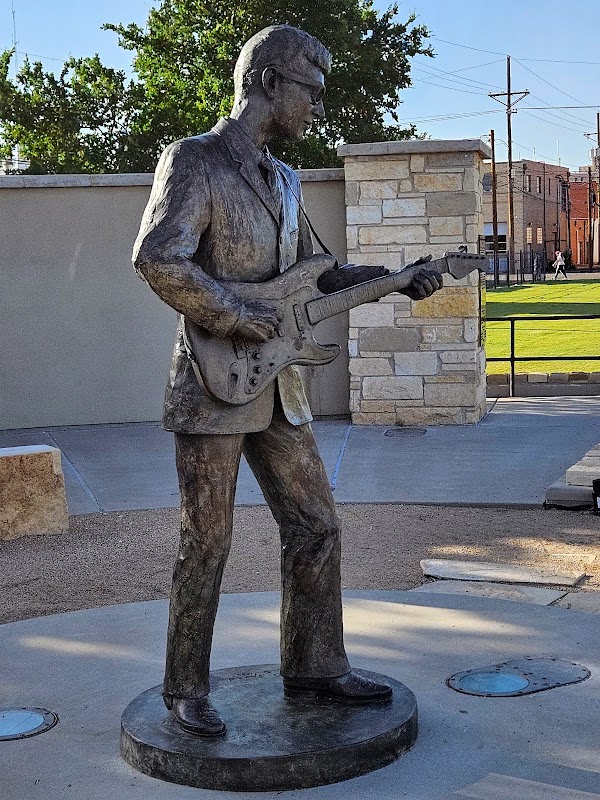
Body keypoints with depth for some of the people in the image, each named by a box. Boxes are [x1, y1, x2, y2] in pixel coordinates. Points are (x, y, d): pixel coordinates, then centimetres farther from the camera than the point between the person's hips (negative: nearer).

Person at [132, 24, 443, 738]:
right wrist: (236, 315, -19)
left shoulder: (283, 181, 17)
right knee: (207, 544, 0)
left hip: (276, 388, 8)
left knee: (315, 527, 10)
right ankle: (185, 690, 15)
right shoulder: (194, 160, -9)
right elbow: (156, 259, -23)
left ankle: (313, 667, 25)